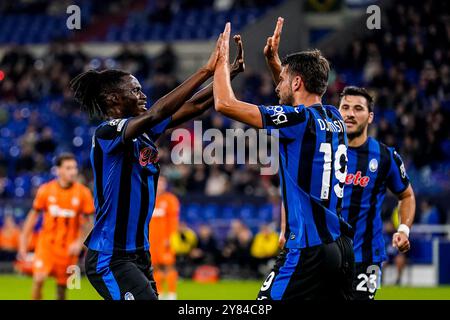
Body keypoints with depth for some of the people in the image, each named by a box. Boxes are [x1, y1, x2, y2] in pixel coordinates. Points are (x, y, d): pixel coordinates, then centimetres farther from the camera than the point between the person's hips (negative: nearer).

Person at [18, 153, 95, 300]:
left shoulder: (83, 193, -4)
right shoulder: (45, 190, -4)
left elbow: (88, 222, 2)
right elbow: (33, 216, 6)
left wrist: (79, 242, -11)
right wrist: (23, 240, 5)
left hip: (68, 247, 1)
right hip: (46, 243, -1)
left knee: (62, 286, 5)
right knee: (39, 279, -18)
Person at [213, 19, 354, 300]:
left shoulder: (299, 119, -11)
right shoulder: (335, 118, 12)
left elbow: (225, 103, -10)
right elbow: (296, 100, 38)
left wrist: (222, 60, 5)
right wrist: (274, 60, 35)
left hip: (308, 251, -8)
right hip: (342, 247, 8)